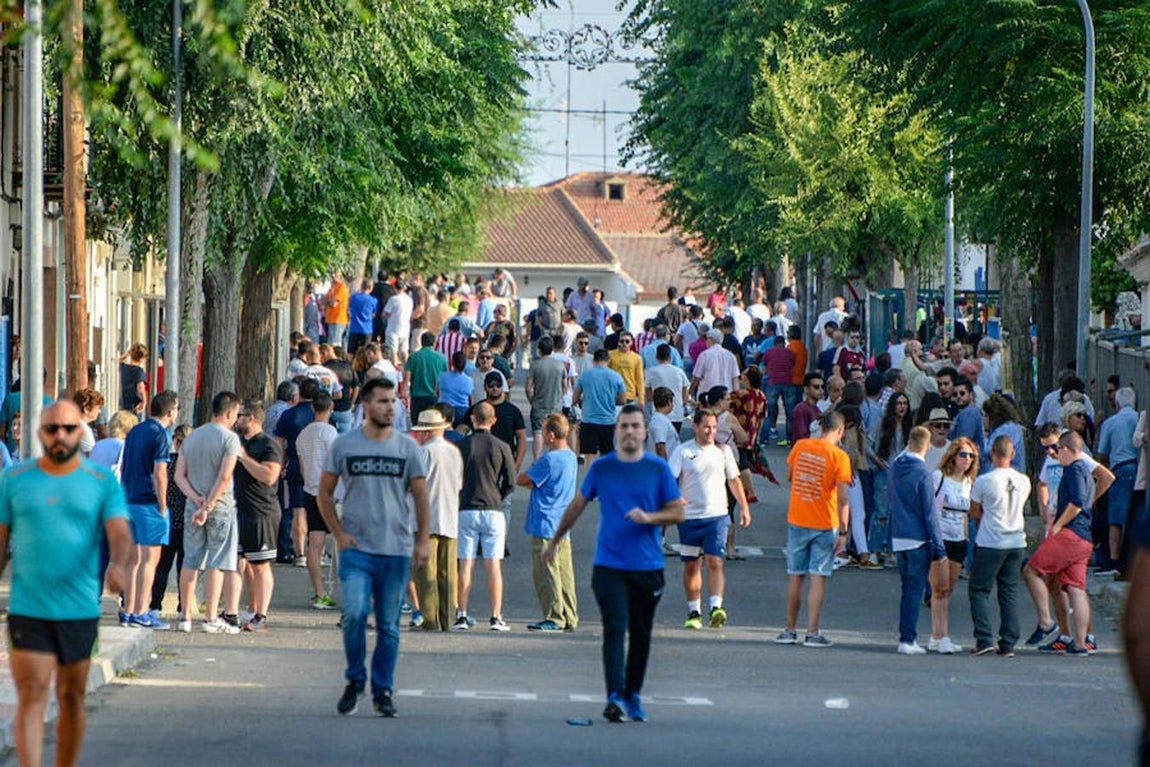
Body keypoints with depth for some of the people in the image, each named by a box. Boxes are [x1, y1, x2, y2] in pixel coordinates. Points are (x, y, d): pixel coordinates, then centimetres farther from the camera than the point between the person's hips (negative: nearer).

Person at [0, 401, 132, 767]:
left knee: (72, 699, 10)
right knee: (31, 699, -9)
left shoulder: (103, 483, 2)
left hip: (80, 610, 1)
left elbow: (120, 532, -11)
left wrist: (119, 565, -32)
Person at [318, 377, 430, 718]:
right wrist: (339, 533, 0)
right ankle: (355, 681, 4)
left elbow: (421, 497, 9)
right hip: (356, 548, -1)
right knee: (354, 614, -15)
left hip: (397, 549, 1)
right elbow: (325, 492, 10)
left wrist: (423, 540, -1)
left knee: (389, 625, 4)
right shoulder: (344, 444, 4)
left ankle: (383, 691, 14)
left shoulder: (408, 447, 6)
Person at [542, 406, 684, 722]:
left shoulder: (658, 469, 2)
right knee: (615, 629, -13)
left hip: (648, 566, 1)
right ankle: (615, 697, -20)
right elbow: (577, 505, 17)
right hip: (609, 564, -1)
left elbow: (678, 513, 3)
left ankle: (633, 696, 21)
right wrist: (554, 542, 24)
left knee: (640, 634, 9)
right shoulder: (601, 468, 5)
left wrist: (649, 517, -16)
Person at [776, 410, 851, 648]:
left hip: (797, 521, 3)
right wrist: (843, 528, -9)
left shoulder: (800, 446, 0)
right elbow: (842, 498, -15)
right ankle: (812, 633, -2)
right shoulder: (839, 457, -11)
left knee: (795, 577, 11)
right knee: (818, 578, 0)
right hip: (825, 525, -3)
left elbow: (789, 476, 15)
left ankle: (790, 630, 17)